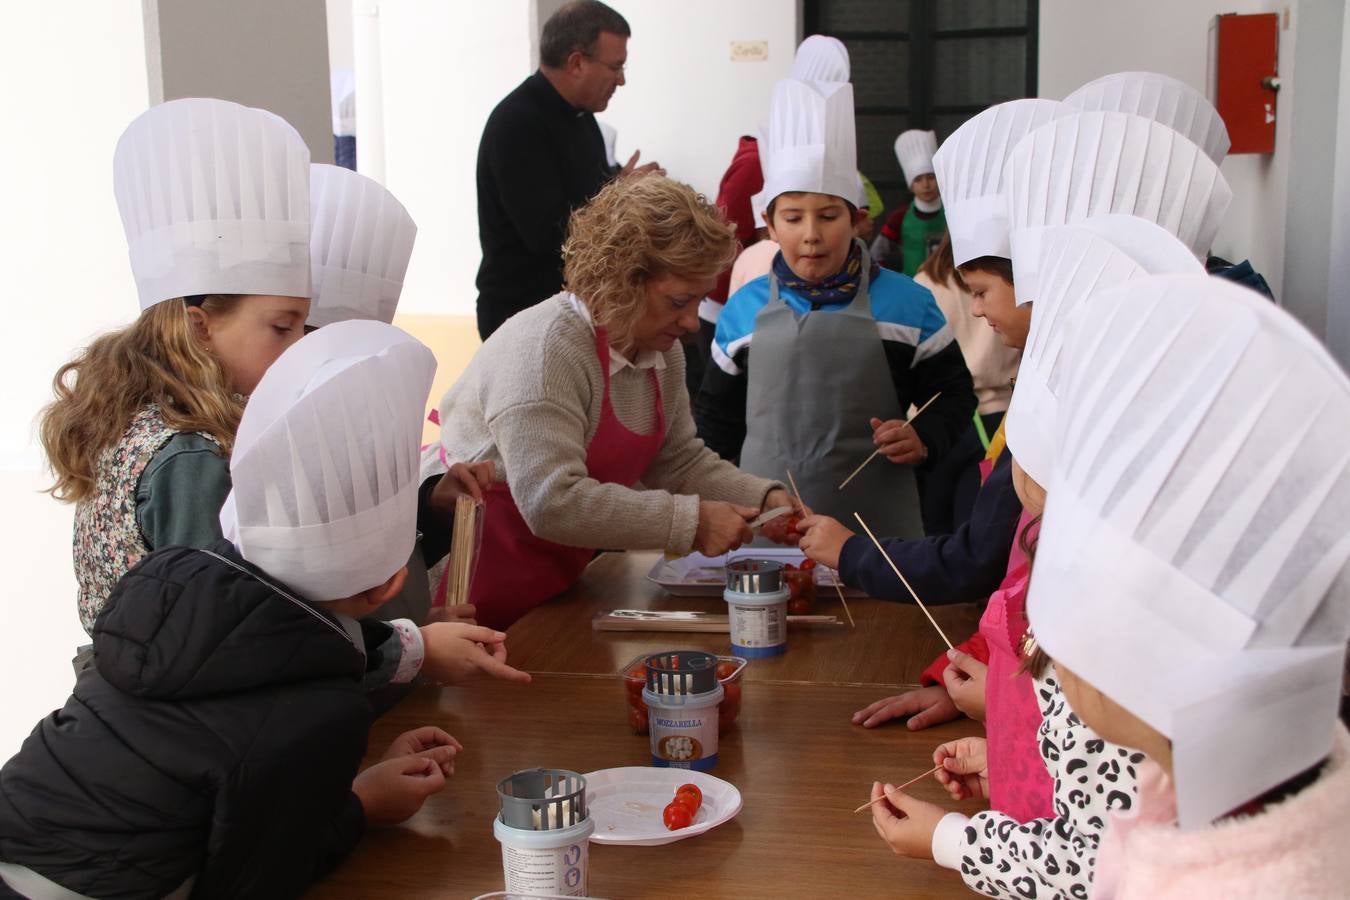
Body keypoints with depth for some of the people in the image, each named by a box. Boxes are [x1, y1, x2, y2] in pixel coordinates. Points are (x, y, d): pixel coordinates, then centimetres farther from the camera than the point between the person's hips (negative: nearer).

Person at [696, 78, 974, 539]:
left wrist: (923, 437, -10)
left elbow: (952, 392, 9)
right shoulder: (745, 308, 6)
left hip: (878, 521, -1)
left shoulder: (904, 301, 2)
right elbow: (717, 419, 15)